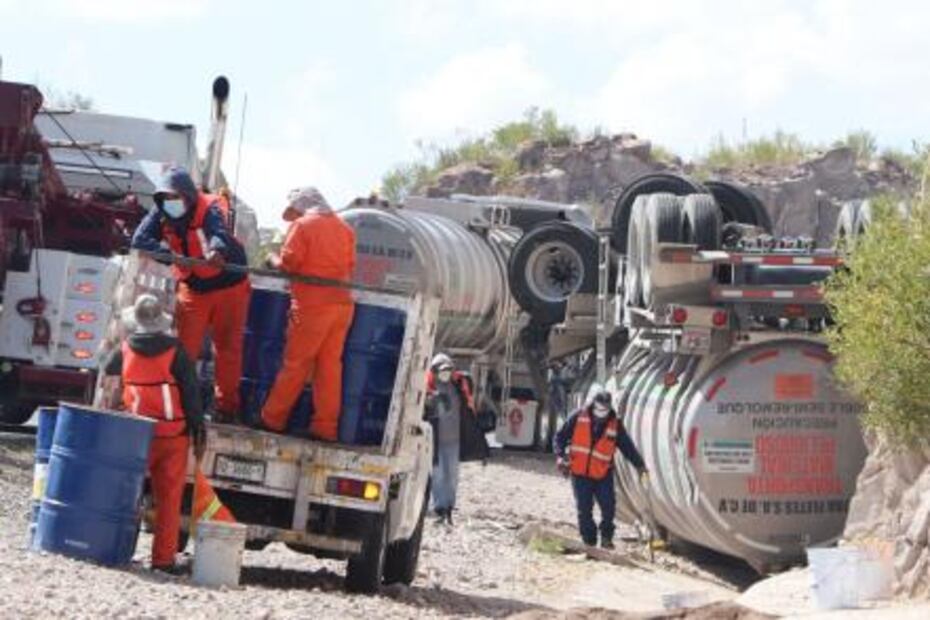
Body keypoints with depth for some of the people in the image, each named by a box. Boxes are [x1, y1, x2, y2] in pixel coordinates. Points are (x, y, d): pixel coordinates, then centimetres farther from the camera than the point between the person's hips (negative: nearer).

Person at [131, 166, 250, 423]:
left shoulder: (208, 209, -23)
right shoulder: (161, 215, -9)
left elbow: (219, 232, -44)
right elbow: (140, 240, -16)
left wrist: (216, 250, -68)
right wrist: (167, 253, -34)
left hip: (228, 285, -4)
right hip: (193, 289, 4)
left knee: (228, 347, 4)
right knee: (185, 345, -5)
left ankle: (226, 406, 14)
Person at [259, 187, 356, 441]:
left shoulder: (302, 225, -5)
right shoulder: (344, 228, 12)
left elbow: (288, 263, -8)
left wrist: (273, 260, 11)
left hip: (313, 304, -6)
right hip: (342, 303, 6)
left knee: (295, 364, 0)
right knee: (330, 365, 8)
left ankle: (272, 419, 7)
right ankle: (326, 427, 8)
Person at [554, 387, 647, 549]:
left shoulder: (615, 425, -2)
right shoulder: (578, 418, -5)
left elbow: (627, 446, 1)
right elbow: (560, 437, 2)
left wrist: (639, 464, -8)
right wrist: (560, 456, -11)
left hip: (603, 475, 1)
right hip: (580, 473, -1)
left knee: (609, 507, -7)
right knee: (584, 510, 0)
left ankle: (606, 537, 14)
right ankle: (589, 541, 12)